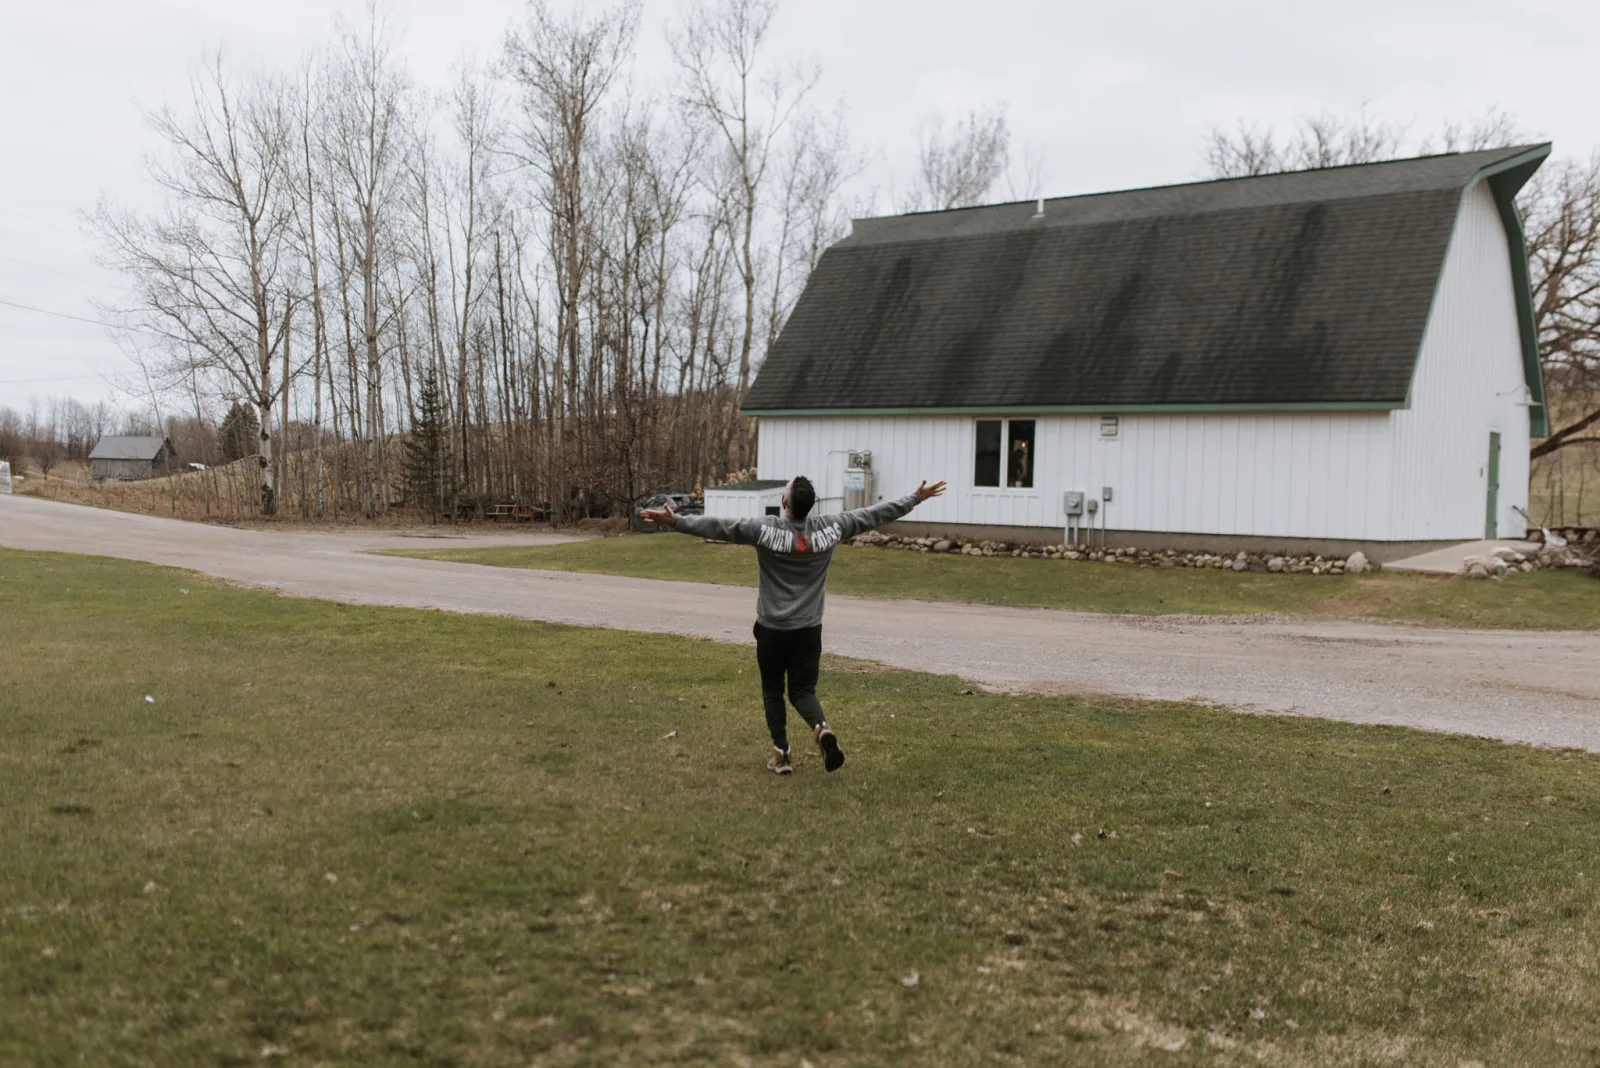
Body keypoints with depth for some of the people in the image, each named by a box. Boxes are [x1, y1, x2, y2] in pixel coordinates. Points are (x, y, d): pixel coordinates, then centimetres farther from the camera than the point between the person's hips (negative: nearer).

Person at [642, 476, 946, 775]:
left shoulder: (765, 530, -15)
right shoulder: (830, 528, -5)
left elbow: (716, 526, -17)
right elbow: (875, 514, 3)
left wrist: (674, 522, -12)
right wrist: (916, 498, 13)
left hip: (772, 628, -2)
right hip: (809, 630, 2)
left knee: (772, 690, 14)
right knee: (803, 690, 9)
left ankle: (781, 753, 12)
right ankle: (821, 728, -20)